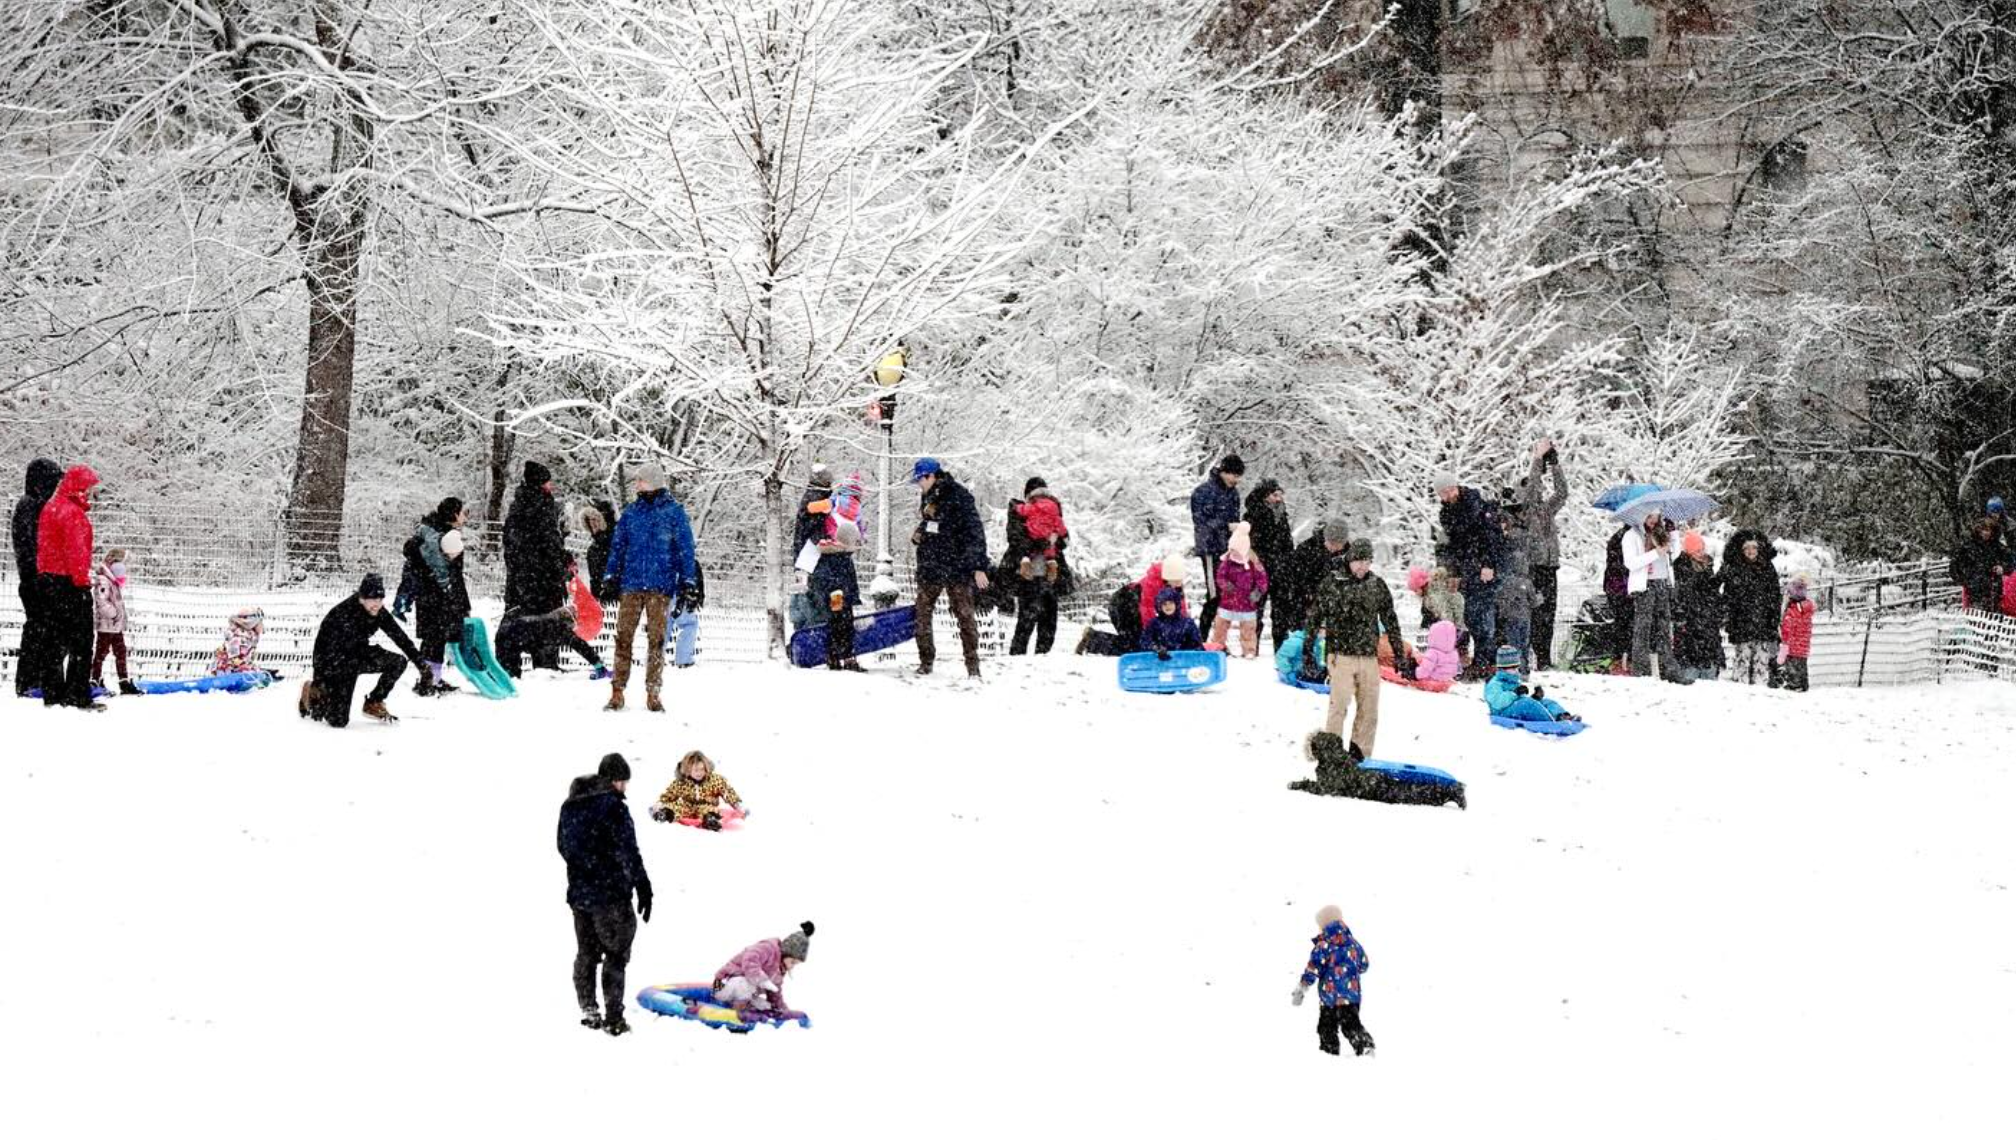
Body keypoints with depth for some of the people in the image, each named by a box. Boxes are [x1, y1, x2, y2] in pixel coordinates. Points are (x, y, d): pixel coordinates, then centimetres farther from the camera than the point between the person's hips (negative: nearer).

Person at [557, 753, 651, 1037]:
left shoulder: (570, 805, 8)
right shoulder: (614, 807, -16)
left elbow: (563, 846, 18)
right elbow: (628, 852, -18)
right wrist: (643, 887, -13)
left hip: (578, 892, 7)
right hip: (610, 894, -7)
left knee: (586, 953, 18)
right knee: (616, 954, 1)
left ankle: (589, 1010, 22)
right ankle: (613, 1019, 0)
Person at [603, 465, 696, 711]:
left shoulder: (674, 512, 4)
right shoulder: (630, 513, 12)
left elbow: (685, 548, 4)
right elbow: (618, 546, 15)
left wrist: (687, 582, -2)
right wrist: (611, 577, 6)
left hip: (661, 587, -2)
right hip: (631, 584, 2)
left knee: (656, 638, -1)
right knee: (623, 636, -3)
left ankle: (652, 693, 5)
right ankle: (617, 691, -1)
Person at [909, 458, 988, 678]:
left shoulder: (959, 497, -11)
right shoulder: (928, 497, 12)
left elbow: (975, 532, -13)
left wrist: (979, 567, -17)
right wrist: (917, 535, 6)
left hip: (957, 567, -7)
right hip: (929, 567, 7)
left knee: (964, 615, -6)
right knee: (922, 614, 4)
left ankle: (973, 666, -4)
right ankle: (925, 663, 12)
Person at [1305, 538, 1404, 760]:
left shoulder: (1377, 585, 8)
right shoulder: (1332, 583, -1)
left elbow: (1390, 621, 16)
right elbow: (1315, 617, 3)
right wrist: (1308, 650, 2)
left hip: (1369, 657, 4)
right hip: (1341, 656, -4)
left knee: (1369, 709, 4)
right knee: (1339, 706, -11)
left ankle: (1359, 754, 14)